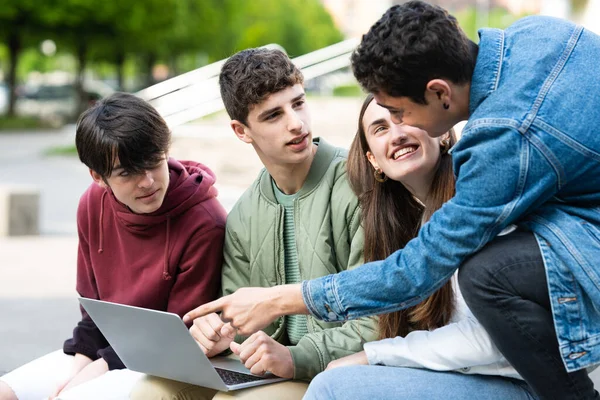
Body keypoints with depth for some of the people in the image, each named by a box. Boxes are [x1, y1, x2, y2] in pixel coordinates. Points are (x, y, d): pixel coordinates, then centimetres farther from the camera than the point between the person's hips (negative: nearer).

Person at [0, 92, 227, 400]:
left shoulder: (205, 224, -21)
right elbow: (92, 304, 9)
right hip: (103, 348, 7)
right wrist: (79, 363, -7)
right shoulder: (93, 205, -1)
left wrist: (99, 368, -18)